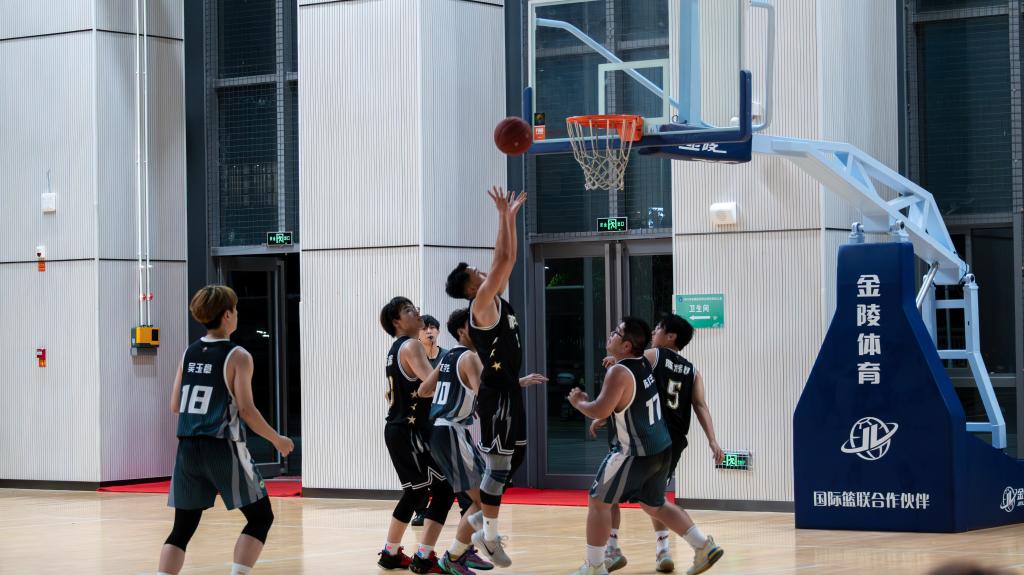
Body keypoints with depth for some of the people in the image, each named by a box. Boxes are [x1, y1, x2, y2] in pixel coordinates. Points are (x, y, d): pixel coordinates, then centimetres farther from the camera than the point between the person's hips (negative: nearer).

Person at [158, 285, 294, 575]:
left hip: (188, 449, 5)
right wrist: (278, 440, 1)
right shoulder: (237, 356, -7)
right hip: (223, 448, -5)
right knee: (260, 517, 8)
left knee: (183, 527, 11)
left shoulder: (189, 353, 8)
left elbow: (175, 406, 10)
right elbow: (246, 410, -11)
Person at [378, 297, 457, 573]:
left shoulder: (396, 349, 16)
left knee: (416, 492, 19)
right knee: (443, 490, -9)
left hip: (398, 429, 10)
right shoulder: (411, 346, -14)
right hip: (410, 432, -10)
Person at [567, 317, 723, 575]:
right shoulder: (645, 362, 6)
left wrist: (578, 402, -7)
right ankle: (704, 547, 19)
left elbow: (600, 411, -25)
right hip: (661, 449, 9)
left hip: (635, 454, -9)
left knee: (598, 503, 5)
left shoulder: (619, 372, -20)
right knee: (654, 505, 24)